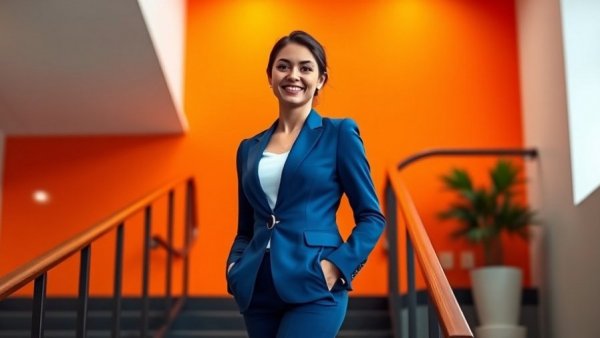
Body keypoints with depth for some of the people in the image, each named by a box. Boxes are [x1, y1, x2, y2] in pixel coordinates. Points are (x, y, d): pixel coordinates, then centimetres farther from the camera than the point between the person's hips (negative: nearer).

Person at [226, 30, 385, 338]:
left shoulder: (339, 133, 1)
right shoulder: (249, 148, 14)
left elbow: (371, 216, 1)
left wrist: (337, 266, -13)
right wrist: (235, 266, 0)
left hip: (314, 289, -4)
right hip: (259, 290, 5)